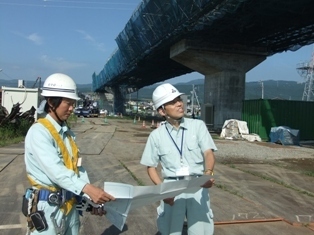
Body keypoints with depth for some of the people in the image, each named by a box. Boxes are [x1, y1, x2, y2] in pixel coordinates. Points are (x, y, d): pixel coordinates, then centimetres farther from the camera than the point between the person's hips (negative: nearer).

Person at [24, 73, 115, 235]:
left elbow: (77, 168, 4)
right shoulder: (39, 131, -16)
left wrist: (91, 198, -6)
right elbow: (56, 170, -29)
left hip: (69, 205, 7)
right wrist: (87, 188, -41)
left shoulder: (67, 132, 9)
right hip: (48, 207, -7)